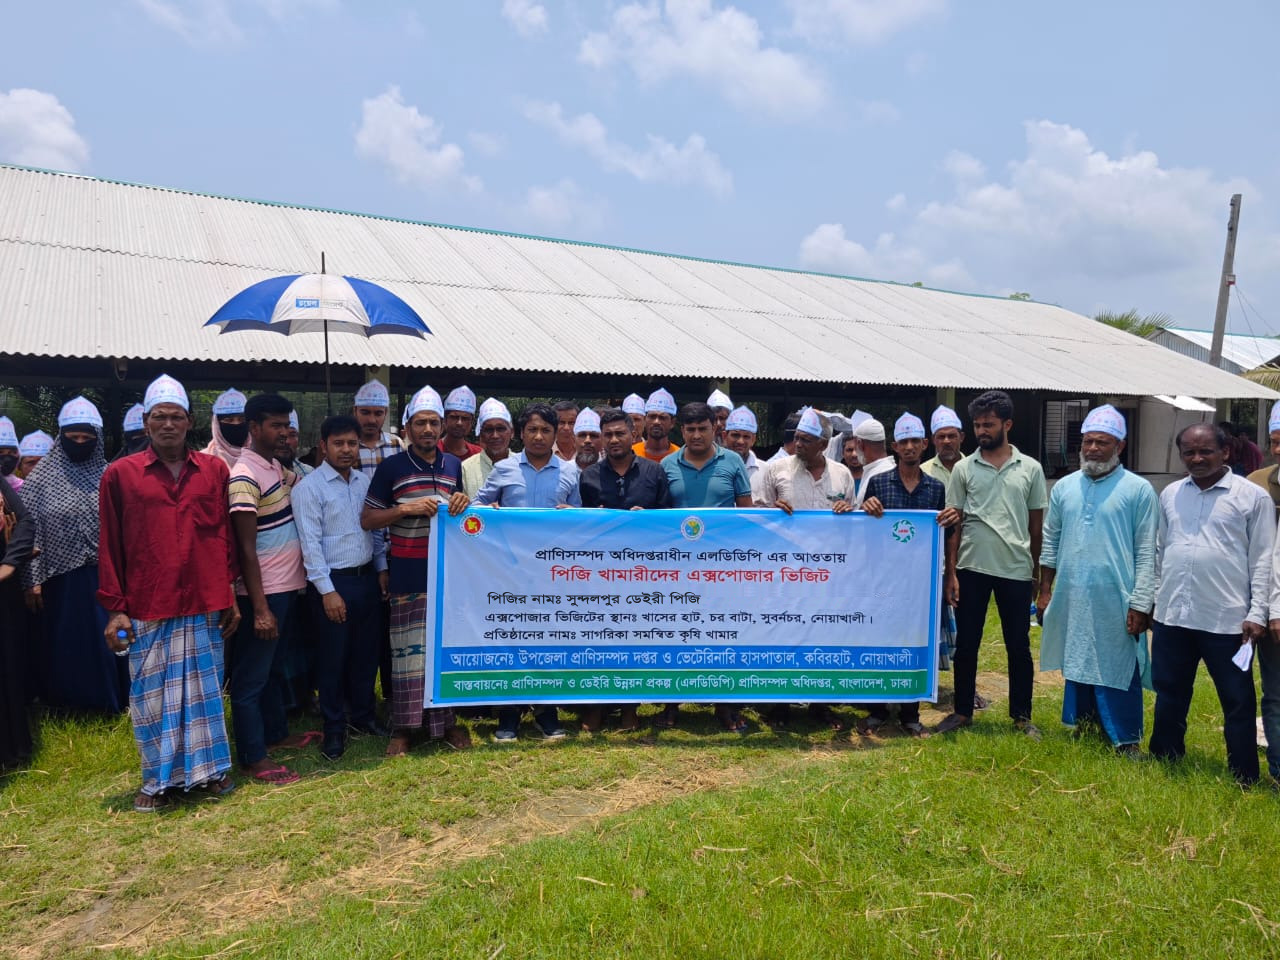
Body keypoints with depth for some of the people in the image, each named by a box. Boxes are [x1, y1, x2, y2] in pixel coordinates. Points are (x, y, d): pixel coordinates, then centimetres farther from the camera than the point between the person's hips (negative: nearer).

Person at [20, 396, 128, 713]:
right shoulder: (42, 478, -1)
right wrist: (32, 581, -6)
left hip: (104, 578, 1)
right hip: (60, 580, -1)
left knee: (106, 644, 8)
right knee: (64, 648, 7)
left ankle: (109, 705, 23)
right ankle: (67, 710, 22)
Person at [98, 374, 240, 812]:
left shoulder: (214, 470, 4)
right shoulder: (120, 474, 0)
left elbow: (226, 537, 7)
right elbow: (110, 546, 2)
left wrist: (229, 595, 5)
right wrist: (115, 608, -1)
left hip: (204, 606, 1)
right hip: (147, 608, -1)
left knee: (204, 689, 11)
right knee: (152, 695, 8)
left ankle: (206, 769, 25)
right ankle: (158, 778, 24)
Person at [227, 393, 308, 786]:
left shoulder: (275, 466, 8)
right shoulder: (245, 477, -18)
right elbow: (246, 548, -20)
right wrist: (259, 608, -20)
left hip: (286, 586, 9)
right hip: (263, 592, -9)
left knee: (275, 667, 22)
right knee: (251, 676, 3)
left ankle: (276, 733, 37)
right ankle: (253, 757, 13)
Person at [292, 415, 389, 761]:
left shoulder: (364, 481, 7)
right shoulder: (309, 487, -10)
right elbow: (311, 543, -14)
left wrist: (382, 569, 8)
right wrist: (328, 591, -16)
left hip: (366, 577, 5)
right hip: (332, 581, -5)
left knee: (366, 653, 15)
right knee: (332, 658, 6)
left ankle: (364, 714, 32)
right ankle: (334, 728, 21)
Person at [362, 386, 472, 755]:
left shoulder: (453, 465, 11)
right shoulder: (391, 467, -1)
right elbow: (367, 519, -1)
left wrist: (462, 503, -1)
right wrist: (405, 508, -14)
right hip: (408, 575, -3)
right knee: (408, 650, 1)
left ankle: (445, 720, 22)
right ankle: (404, 725, 13)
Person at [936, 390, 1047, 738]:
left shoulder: (1030, 469, 3)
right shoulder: (963, 468, 2)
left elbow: (1037, 524, 8)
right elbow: (953, 524, 2)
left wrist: (1038, 570, 7)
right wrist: (951, 573, -3)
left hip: (1016, 570, 0)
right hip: (972, 568, 0)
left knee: (1019, 647, 8)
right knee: (966, 644, 7)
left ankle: (1021, 716, 22)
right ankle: (962, 711, 20)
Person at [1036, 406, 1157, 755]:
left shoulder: (1139, 490, -4)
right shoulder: (1063, 487, 8)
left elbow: (1146, 553, -5)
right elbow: (1050, 542, 13)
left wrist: (1141, 604, -9)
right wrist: (1045, 590, 10)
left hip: (1116, 602, -4)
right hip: (1071, 601, 4)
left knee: (1118, 670, 1)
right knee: (1075, 665, 14)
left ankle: (1126, 739, 12)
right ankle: (1081, 725, 28)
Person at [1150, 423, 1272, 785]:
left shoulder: (1252, 496, -3)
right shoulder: (1169, 494, 9)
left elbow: (1262, 559, -4)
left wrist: (1257, 613, -9)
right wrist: (1152, 600, 13)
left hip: (1227, 619, -4)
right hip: (1172, 616, 4)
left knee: (1237, 701, 6)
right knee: (1169, 694, 16)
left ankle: (1245, 778, 19)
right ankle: (1164, 761, 32)